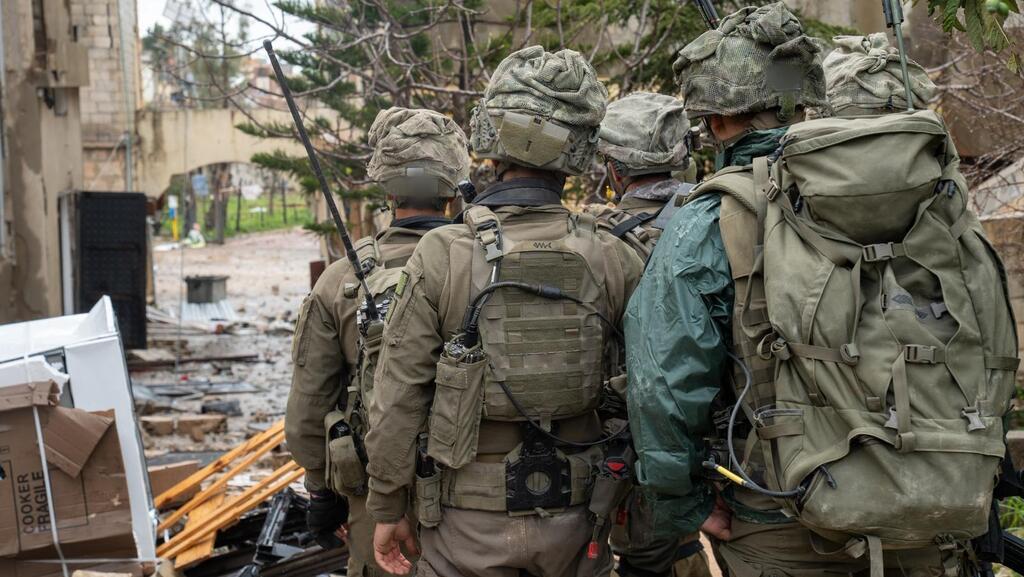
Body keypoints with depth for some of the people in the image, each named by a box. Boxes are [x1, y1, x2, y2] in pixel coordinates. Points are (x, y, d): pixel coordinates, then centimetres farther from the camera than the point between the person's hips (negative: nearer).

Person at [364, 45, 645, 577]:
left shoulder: (442, 258, -13)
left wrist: (387, 509, 2)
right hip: (573, 515, 2)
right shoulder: (612, 261, -7)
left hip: (470, 519, -2)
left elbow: (398, 399, -9)